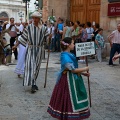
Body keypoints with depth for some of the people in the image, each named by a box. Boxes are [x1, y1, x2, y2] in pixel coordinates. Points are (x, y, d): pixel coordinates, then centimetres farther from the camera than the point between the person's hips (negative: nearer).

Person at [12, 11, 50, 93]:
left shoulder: (43, 28, 2)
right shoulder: (29, 27, -1)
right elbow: (23, 37, 3)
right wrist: (16, 46, 1)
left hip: (39, 50, 2)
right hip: (30, 49, -2)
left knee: (36, 67, 8)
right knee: (30, 65, -12)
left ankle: (33, 83, 22)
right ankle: (33, 84, -10)